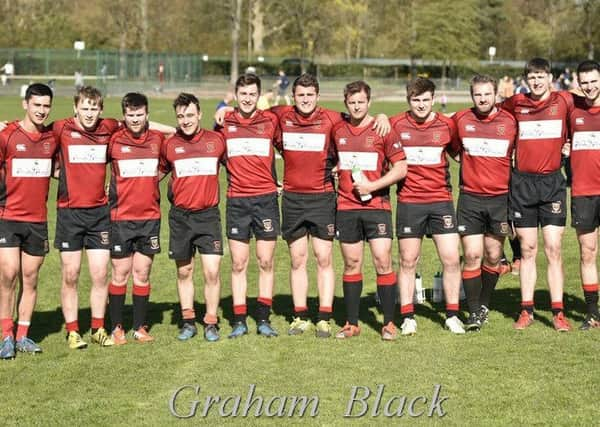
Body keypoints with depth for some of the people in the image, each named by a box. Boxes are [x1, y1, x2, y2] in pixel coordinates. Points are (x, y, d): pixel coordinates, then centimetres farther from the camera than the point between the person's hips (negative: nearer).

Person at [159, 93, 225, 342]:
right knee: (184, 272, 9)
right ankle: (188, 321, 21)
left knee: (212, 272, -7)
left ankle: (211, 323, 6)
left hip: (208, 214, -1)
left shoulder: (216, 140, 0)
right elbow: (158, 174, 16)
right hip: (180, 216, 1)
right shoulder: (169, 145, 1)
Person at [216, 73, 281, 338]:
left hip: (266, 198, 0)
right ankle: (239, 321, 8)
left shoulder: (270, 121, 2)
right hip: (237, 200, 1)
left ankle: (263, 319, 11)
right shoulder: (225, 122, 4)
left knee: (266, 262, 3)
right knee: (238, 264, 3)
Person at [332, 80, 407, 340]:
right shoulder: (337, 130, 7)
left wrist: (372, 186, -13)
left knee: (382, 262, -8)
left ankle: (389, 323, 2)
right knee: (351, 264, 8)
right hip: (346, 207, 3)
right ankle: (352, 323, 16)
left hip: (377, 205, -3)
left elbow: (401, 168, -6)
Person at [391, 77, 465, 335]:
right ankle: (407, 318, 15)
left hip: (441, 200, 1)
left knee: (451, 258, -2)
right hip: (409, 202, -1)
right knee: (408, 261, 5)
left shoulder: (447, 125, 2)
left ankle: (452, 316, 11)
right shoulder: (395, 125, -1)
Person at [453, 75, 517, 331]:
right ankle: (474, 311, 2)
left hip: (501, 199, 1)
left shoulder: (510, 122, 0)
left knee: (493, 257, 8)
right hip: (470, 198, -1)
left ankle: (484, 304, 26)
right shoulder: (460, 120, 0)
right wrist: (465, 157, 7)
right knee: (472, 256, -6)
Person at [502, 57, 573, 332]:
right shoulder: (515, 104, 5)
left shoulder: (564, 101, 1)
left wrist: (565, 144, 3)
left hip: (552, 182, -1)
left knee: (553, 249, -3)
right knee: (527, 249, 6)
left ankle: (558, 312, 1)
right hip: (522, 183, 1)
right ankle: (526, 310, 11)